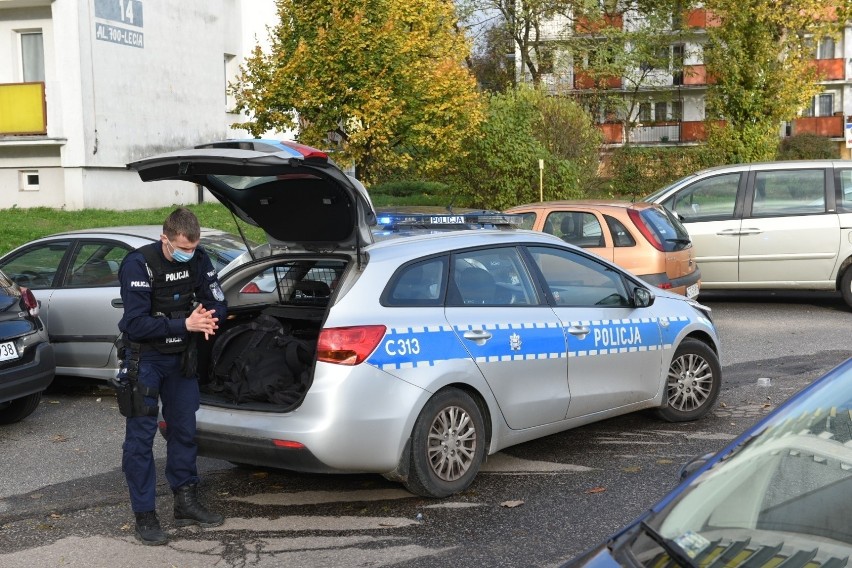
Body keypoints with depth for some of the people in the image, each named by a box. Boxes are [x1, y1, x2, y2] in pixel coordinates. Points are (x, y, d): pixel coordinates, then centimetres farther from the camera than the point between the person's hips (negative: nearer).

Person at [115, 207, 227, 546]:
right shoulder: (138, 264, -21)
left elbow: (218, 302, 1)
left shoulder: (198, 261, -4)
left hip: (181, 357, 6)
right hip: (144, 359, -6)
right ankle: (144, 516, 3)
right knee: (141, 436, -4)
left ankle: (186, 504, 25)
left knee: (185, 429, 12)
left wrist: (207, 319, -23)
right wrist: (185, 324, -31)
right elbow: (136, 323, -25)